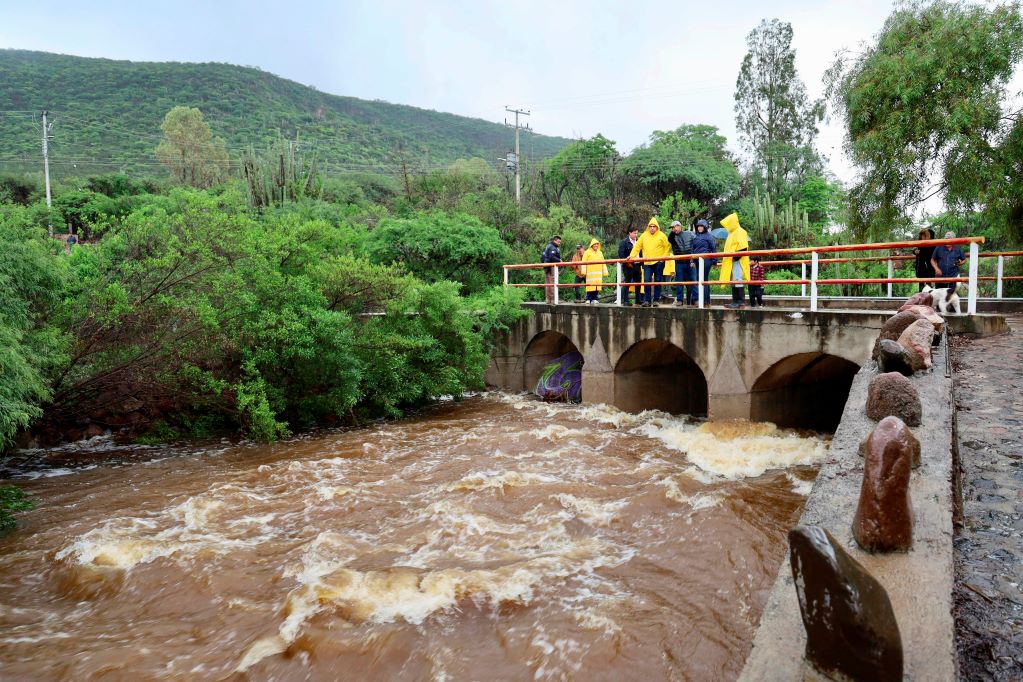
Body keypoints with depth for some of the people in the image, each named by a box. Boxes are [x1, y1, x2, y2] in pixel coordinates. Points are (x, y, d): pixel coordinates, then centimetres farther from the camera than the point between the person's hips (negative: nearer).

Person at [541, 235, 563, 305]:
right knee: (552, 283, -11)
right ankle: (553, 300, -14)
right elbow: (552, 257, -24)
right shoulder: (552, 248, -11)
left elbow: (542, 257, 22)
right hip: (551, 267, -10)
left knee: (548, 284, 10)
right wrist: (559, 260, -13)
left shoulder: (548, 247, 21)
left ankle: (549, 300, 13)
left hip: (547, 267, 10)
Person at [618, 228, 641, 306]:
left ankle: (638, 300, 18)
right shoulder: (624, 242, -4)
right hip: (628, 266, -6)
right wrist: (627, 263, -14)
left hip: (637, 265, 6)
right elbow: (620, 253, -10)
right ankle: (625, 301, 0)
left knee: (638, 283, 9)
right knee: (627, 283, -3)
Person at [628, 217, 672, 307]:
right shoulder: (644, 235, 7)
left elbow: (667, 247, 1)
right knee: (647, 281, -5)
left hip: (658, 263, -1)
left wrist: (664, 257, -9)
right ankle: (647, 300, -1)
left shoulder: (662, 236, 0)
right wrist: (632, 255, -3)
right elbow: (637, 246, 7)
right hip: (647, 263, 2)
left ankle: (656, 300, 12)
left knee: (657, 281, 4)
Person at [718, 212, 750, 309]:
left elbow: (743, 248, -18)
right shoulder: (732, 233, 21)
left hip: (737, 261, -10)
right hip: (731, 262, 10)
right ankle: (735, 301, 11)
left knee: (737, 280, -13)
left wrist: (735, 257, -20)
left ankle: (741, 302, -14)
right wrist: (726, 259, 15)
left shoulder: (740, 232, -9)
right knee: (733, 281, 9)